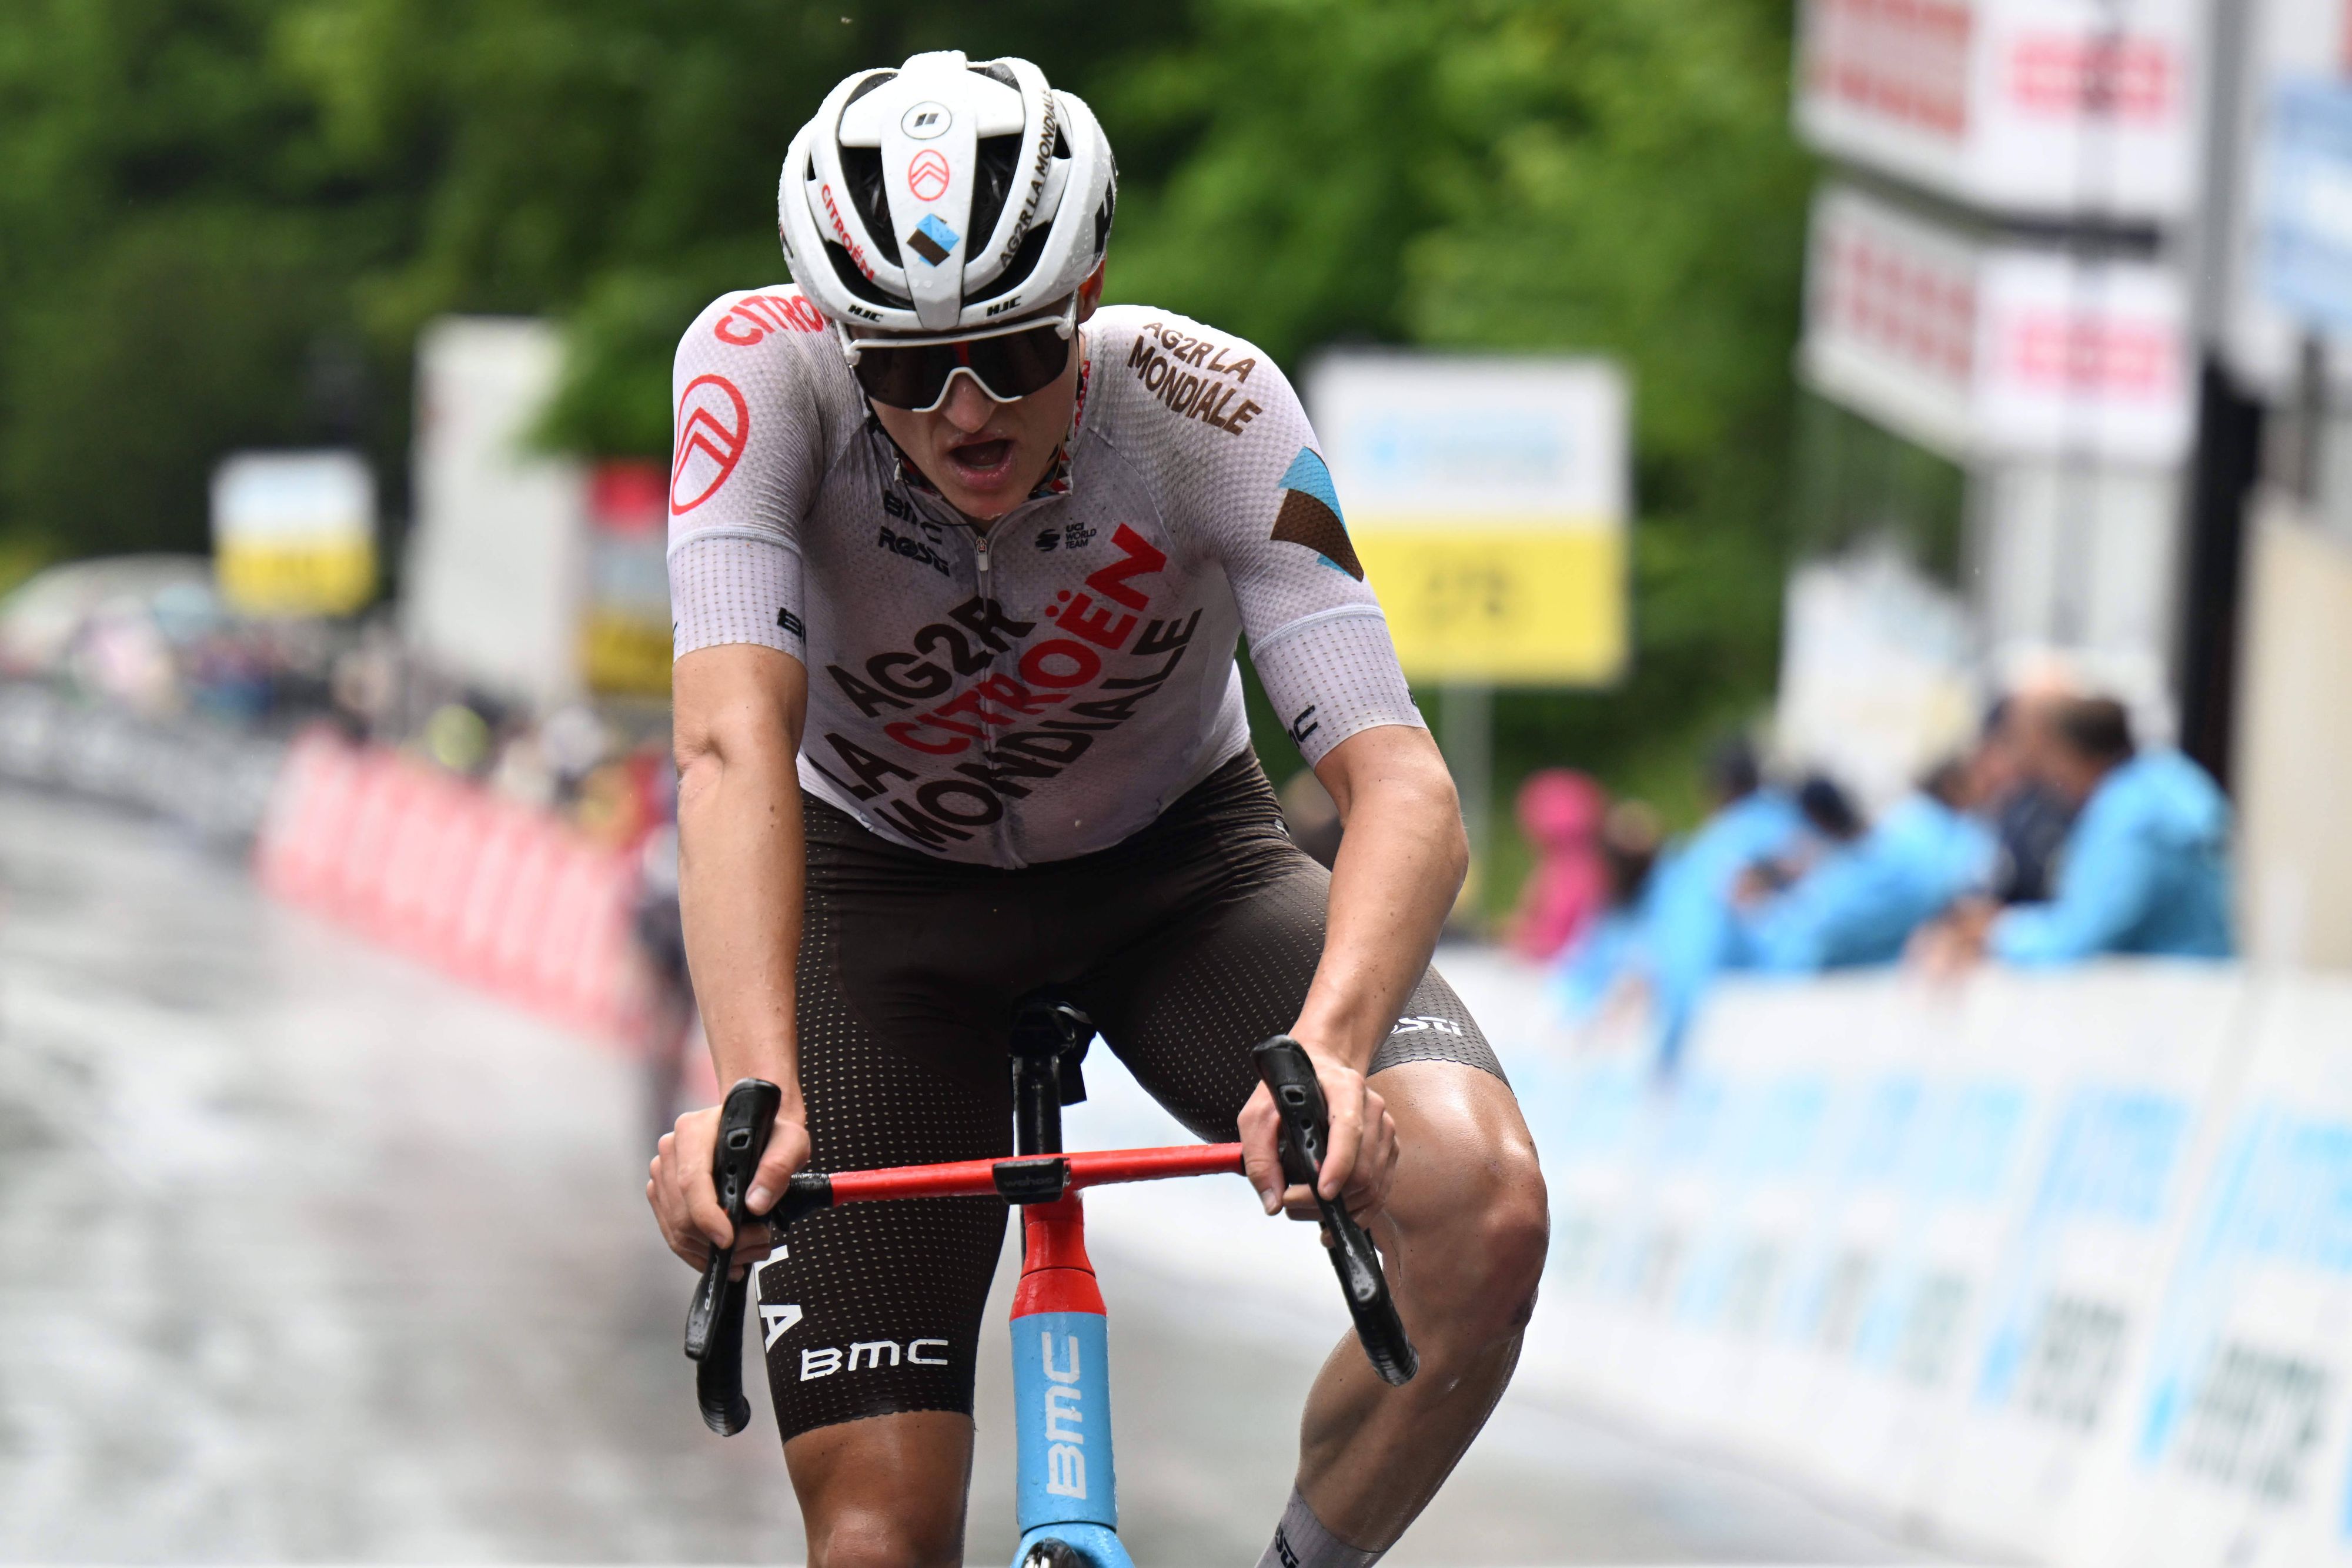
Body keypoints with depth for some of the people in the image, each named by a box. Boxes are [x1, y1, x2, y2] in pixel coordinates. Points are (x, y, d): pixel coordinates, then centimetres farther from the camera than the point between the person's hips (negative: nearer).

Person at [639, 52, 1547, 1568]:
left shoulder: (1205, 403, -29)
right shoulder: (763, 366, -29)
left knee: (1482, 1210, -28)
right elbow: (735, 745, -39)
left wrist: (1327, 1047, -55)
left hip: (1178, 871, 0)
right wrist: (752, 1089, -54)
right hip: (884, 893, 0)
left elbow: (1405, 788, -36)